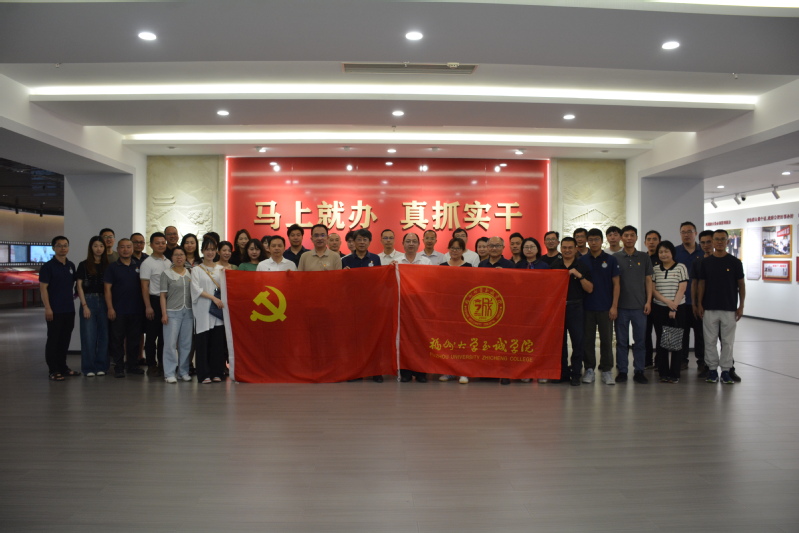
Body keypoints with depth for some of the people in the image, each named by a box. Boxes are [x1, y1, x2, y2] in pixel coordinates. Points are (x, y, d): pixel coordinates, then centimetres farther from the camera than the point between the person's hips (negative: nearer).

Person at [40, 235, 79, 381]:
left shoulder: (71, 265, 11)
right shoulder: (48, 266, -7)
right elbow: (43, 288, -11)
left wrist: (76, 294, 9)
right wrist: (47, 308, -16)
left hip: (69, 309, 6)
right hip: (54, 310, -6)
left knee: (65, 339, 13)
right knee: (53, 340, 1)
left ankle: (63, 367, 23)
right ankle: (53, 370, 8)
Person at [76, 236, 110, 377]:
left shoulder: (107, 265, 9)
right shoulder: (83, 265, 1)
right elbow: (79, 286, -2)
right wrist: (84, 305, -10)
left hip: (103, 301, 3)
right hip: (88, 300, -3)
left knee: (103, 335, 5)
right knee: (88, 336, -1)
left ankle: (101, 366, 14)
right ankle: (89, 368, 7)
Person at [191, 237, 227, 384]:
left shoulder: (221, 269, 15)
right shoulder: (196, 270, 6)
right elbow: (196, 289, -4)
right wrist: (213, 298, -14)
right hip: (202, 310, -2)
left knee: (218, 341, 1)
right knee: (203, 342, -5)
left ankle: (216, 373, 8)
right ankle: (204, 374, 0)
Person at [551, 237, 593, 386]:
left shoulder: (583, 266, 5)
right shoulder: (554, 266, 11)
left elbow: (589, 289, -1)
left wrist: (579, 276, -13)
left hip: (575, 308, -2)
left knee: (578, 342, -3)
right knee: (560, 342, 6)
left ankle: (576, 374, 6)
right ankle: (562, 373, 16)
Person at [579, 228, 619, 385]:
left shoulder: (610, 260, 2)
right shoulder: (582, 260, 5)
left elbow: (616, 284, 1)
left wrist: (614, 306, -6)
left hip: (605, 308, -1)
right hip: (587, 307, 1)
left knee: (606, 340, 3)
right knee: (588, 340, 5)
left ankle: (606, 370, 13)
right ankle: (589, 369, 15)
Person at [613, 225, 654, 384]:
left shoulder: (644, 257, 8)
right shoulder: (615, 258, 3)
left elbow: (648, 280, 8)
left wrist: (648, 301, -1)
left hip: (639, 306, 1)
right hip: (621, 305, -1)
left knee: (640, 340, 5)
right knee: (621, 340, 4)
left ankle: (639, 371, 13)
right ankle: (622, 371, 12)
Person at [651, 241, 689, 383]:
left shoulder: (681, 267, 1)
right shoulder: (655, 269, 8)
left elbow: (682, 289, -5)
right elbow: (653, 290, 1)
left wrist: (674, 307, -12)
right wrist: (667, 301, -13)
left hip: (678, 309, -2)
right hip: (659, 309, 2)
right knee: (661, 341, 4)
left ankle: (675, 374, 6)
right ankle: (663, 373, 11)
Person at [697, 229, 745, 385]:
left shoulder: (735, 262, 1)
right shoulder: (706, 262, 5)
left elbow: (741, 284, 4)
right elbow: (701, 284, 7)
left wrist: (741, 306, -2)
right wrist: (699, 304, 0)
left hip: (729, 308, -1)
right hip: (709, 308, 1)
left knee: (728, 341, 4)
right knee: (710, 340, 3)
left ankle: (725, 370, 12)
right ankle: (712, 369, 12)